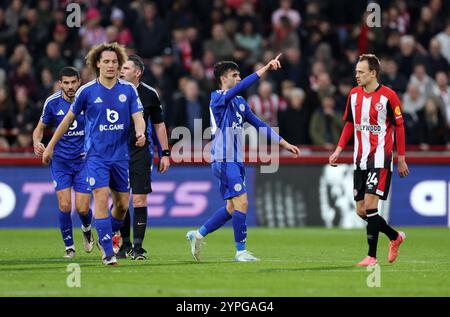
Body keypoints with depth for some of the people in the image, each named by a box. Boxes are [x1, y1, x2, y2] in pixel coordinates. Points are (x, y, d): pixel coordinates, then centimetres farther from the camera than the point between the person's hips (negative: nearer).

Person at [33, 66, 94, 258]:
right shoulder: (52, 102, -4)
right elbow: (41, 128, 9)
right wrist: (36, 142, -13)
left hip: (84, 160, 0)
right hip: (60, 161, 0)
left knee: (82, 208, -6)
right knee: (64, 205, -12)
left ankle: (86, 229, 30)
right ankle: (69, 246, 8)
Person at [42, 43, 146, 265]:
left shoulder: (128, 90, 2)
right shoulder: (87, 91, -3)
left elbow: (138, 117, -1)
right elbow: (69, 118, 8)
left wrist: (141, 133, -25)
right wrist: (51, 145, 12)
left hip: (121, 154, 3)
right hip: (96, 155, -3)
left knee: (122, 204, 8)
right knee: (101, 199, -16)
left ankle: (105, 239, 33)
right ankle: (107, 252, -12)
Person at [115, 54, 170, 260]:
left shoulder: (149, 94, 1)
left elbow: (159, 125, 11)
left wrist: (165, 154, 8)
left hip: (140, 153, -1)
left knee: (139, 200, -7)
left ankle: (138, 247, -4)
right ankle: (125, 244, 16)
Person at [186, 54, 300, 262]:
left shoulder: (240, 102, 16)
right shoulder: (218, 98, -9)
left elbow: (259, 124, 20)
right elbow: (242, 86, -25)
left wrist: (285, 144, 16)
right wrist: (266, 68, -29)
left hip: (236, 161, 9)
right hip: (224, 160, -9)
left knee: (232, 208, 10)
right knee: (241, 202, -13)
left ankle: (198, 235, 22)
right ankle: (240, 251, -6)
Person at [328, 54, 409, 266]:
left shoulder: (388, 96, -9)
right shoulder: (354, 95, 7)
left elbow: (399, 126, -3)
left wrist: (401, 159, -3)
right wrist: (338, 150, 8)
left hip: (380, 159, -6)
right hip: (360, 160, 6)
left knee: (370, 205, -15)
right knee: (361, 211, 6)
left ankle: (372, 256, -8)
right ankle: (395, 237, 28)